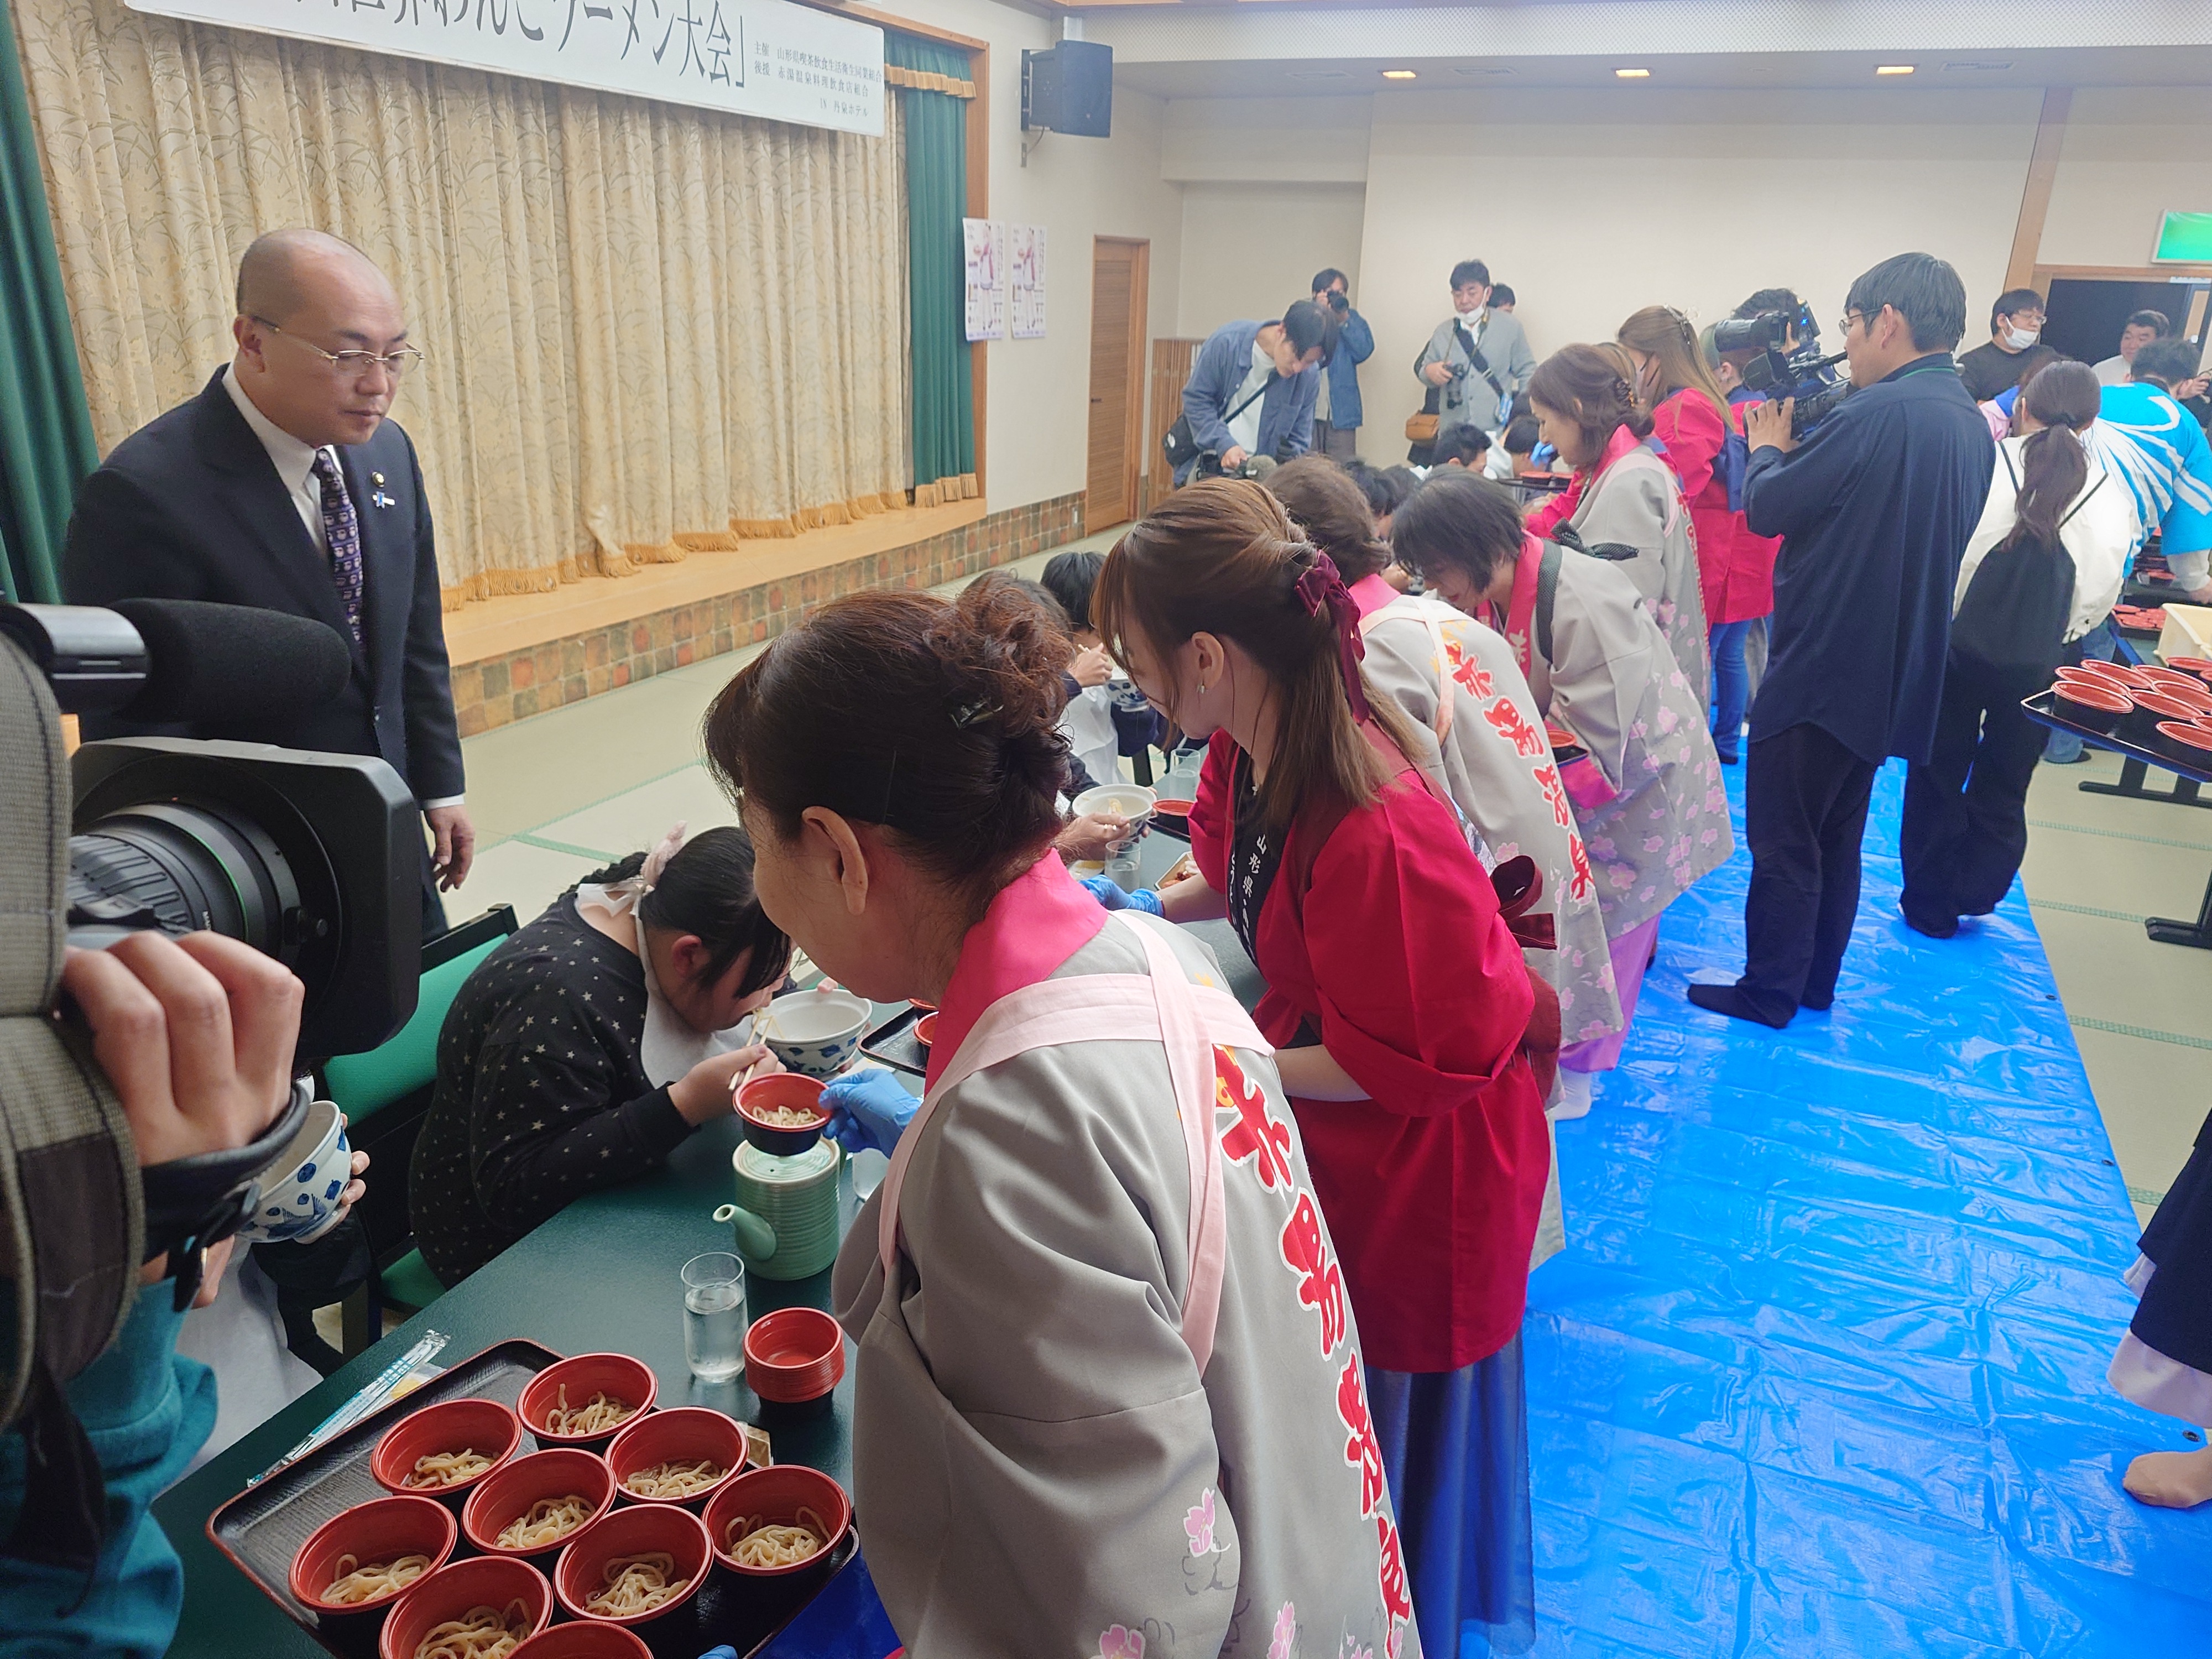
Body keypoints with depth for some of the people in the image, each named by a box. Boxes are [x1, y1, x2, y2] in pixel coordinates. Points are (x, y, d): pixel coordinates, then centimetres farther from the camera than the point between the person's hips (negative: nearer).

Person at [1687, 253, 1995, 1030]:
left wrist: (1769, 448, 5)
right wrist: (1808, 452, 8)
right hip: (1892, 669, 9)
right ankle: (1816, 981, 30)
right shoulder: (1973, 425, 9)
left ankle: (1767, 993, 14)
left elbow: (1767, 509, -15)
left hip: (1823, 665, -9)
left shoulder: (1877, 413, -21)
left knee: (1782, 839, 3)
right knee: (1837, 836, 19)